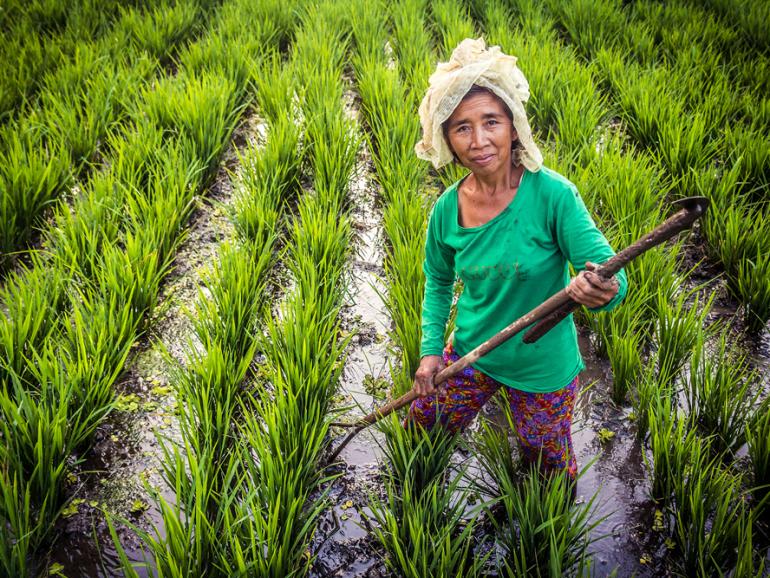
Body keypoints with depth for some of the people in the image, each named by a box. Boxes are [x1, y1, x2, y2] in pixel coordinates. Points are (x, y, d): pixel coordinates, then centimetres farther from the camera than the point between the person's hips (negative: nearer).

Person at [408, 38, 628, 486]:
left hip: (542, 367, -3)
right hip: (470, 352, 4)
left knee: (550, 467, 18)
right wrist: (431, 349, -3)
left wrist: (600, 291, -50)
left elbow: (610, 273, -27)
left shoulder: (551, 194, -26)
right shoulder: (447, 209, -12)